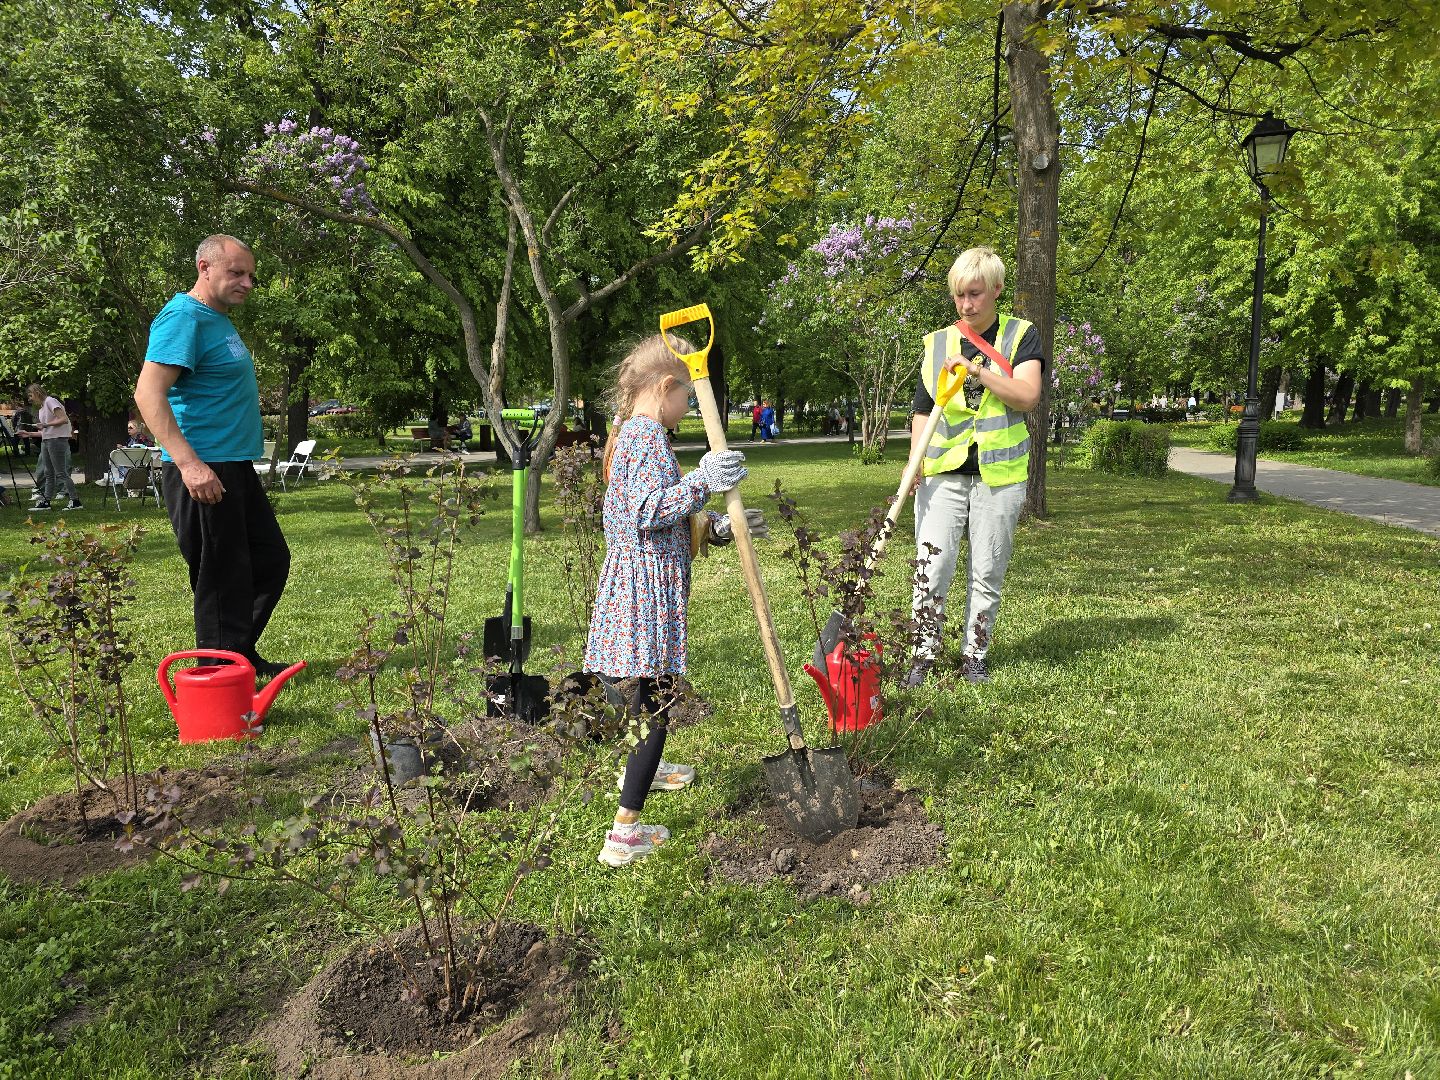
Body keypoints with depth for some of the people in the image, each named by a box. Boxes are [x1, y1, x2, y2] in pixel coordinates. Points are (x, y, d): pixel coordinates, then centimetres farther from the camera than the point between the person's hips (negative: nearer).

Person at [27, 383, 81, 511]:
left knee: (61, 473, -11)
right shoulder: (42, 407, 21)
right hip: (46, 441, 10)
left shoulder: (50, 401, -8)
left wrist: (45, 425, -19)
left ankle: (75, 501, -10)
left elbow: (64, 419, -20)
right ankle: (45, 501, 13)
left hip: (57, 439, -10)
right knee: (48, 473, 10)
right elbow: (45, 432, 21)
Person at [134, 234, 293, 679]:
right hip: (202, 471, -10)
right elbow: (148, 394, -23)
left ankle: (243, 656, 29)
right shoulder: (183, 317, -13)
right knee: (223, 577, -3)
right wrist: (189, 463, -30)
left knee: (271, 559, 16)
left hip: (235, 466, 10)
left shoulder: (219, 320, 16)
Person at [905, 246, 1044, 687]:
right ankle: (923, 655, 6)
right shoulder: (937, 343, 11)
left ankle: (974, 655, 19)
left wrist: (975, 369, -19)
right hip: (942, 472, 1)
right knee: (932, 568, -4)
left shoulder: (1021, 336, 4)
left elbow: (1027, 396, -11)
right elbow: (922, 411, 12)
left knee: (988, 572, 6)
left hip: (999, 473, -1)